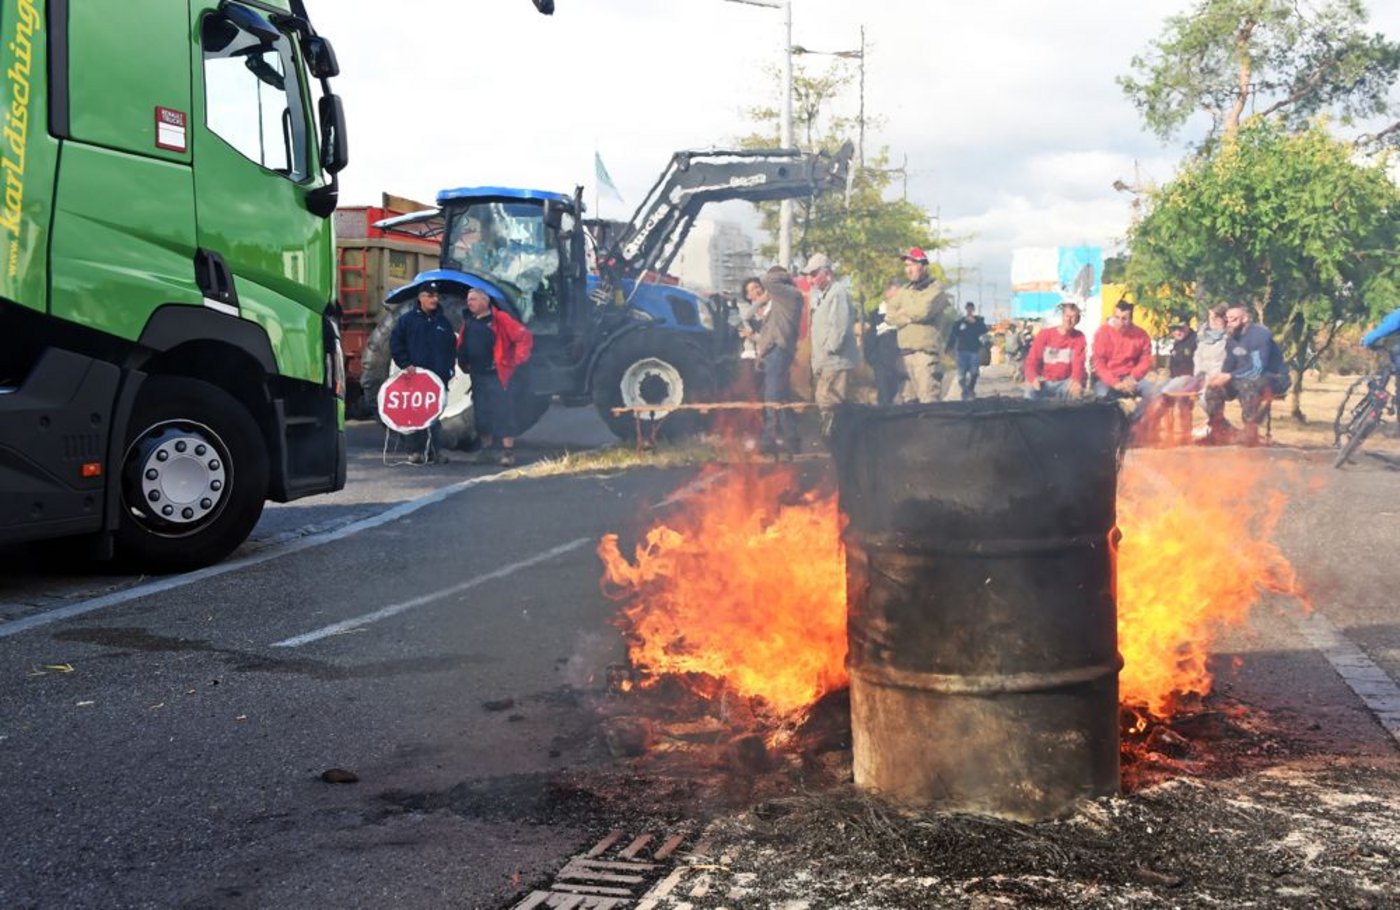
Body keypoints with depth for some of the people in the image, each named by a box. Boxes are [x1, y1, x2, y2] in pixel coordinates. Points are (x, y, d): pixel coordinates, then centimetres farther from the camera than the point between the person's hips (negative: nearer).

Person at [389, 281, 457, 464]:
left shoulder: (443, 322, 13)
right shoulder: (407, 319, 3)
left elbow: (451, 348, 16)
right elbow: (395, 343, 0)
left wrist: (448, 371, 6)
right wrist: (405, 364, -8)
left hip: (437, 378, 2)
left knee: (434, 413, 4)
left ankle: (434, 450, 8)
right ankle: (415, 451, 2)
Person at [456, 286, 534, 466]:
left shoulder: (500, 319, -8)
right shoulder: (468, 323, 12)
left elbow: (524, 337, -12)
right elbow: (461, 347, 25)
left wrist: (515, 361, -13)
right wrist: (464, 365, 13)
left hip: (498, 375, -7)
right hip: (477, 376, 7)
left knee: (502, 412, -9)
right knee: (481, 413, 12)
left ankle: (508, 451, -8)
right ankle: (486, 448, 24)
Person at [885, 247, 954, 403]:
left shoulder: (935, 289, 2)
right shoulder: (904, 291, 20)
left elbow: (922, 311, -14)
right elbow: (889, 314, 11)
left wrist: (902, 312, 5)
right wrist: (911, 316, -4)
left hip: (926, 351, -6)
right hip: (905, 351, 6)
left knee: (928, 399, -14)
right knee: (909, 400, 7)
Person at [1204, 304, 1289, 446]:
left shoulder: (1260, 335, -23)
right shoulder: (1231, 338, 2)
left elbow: (1257, 370, -30)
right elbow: (1229, 365, 9)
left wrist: (1229, 377, -32)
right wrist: (1221, 377, -13)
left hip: (1275, 379, -8)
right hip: (1246, 378, 8)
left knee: (1247, 385, -39)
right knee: (1214, 388, -6)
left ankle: (1251, 439, -38)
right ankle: (1215, 436, -1)